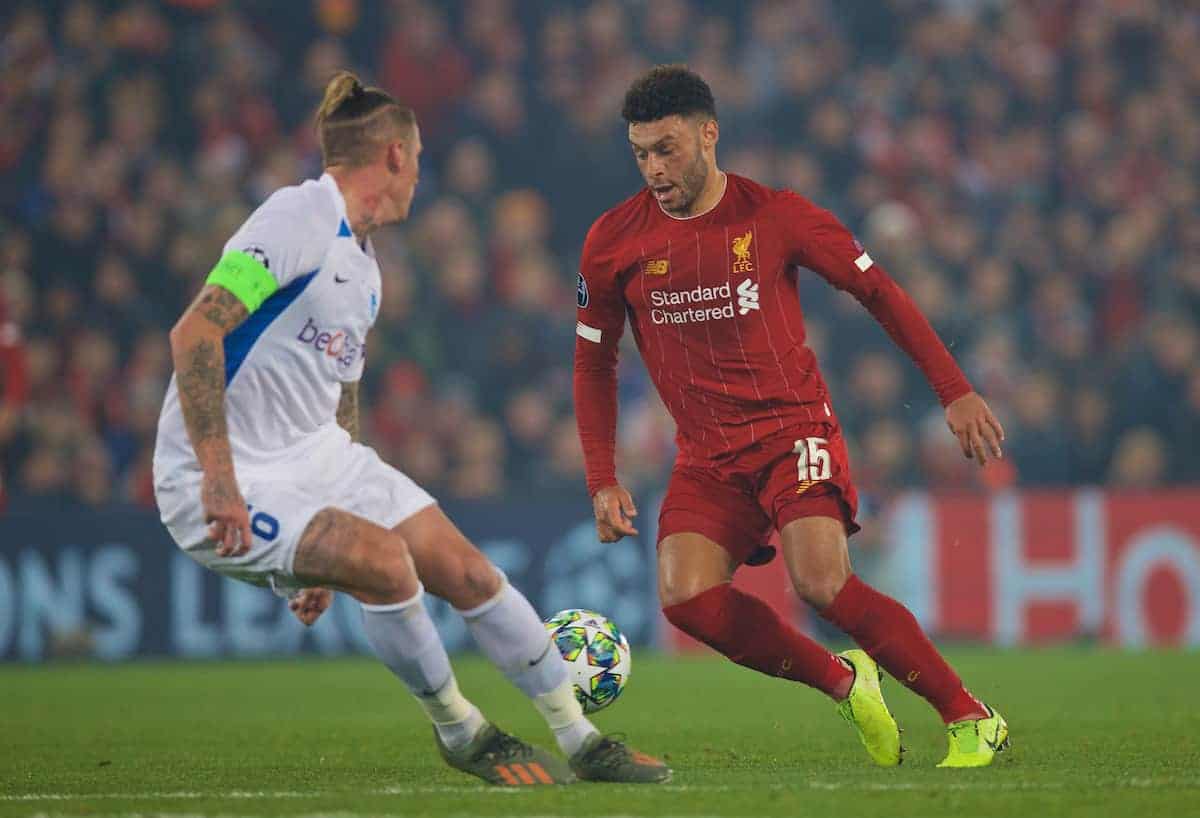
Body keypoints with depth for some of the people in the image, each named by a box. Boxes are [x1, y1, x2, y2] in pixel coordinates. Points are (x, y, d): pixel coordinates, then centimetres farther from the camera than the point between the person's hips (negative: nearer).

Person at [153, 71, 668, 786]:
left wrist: (327, 557, 24)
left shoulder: (364, 267, 14)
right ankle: (461, 733, -5)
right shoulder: (301, 218, -16)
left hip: (319, 458, 9)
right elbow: (194, 333, -25)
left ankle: (582, 742, 14)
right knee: (384, 558, -27)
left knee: (466, 571, 1)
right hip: (222, 483, -9)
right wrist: (218, 479, -29)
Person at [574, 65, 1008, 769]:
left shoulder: (775, 216, -6)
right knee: (685, 595, -22)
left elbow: (879, 291, 3)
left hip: (795, 428, -3)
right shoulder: (613, 243, 1)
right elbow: (595, 363, 12)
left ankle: (972, 718, -13)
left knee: (822, 583, -26)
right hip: (707, 456, 3)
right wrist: (604, 480, 3)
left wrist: (954, 391, -1)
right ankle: (844, 682, -2)